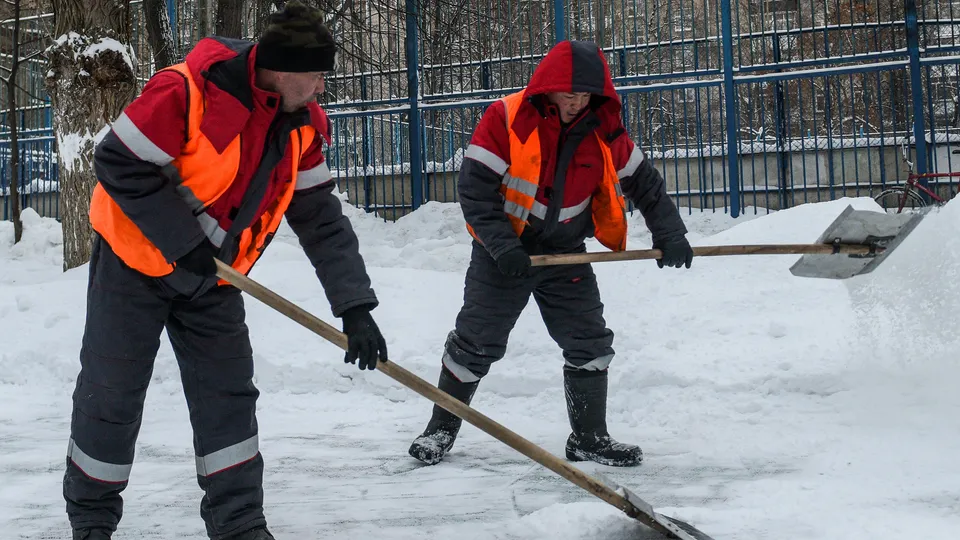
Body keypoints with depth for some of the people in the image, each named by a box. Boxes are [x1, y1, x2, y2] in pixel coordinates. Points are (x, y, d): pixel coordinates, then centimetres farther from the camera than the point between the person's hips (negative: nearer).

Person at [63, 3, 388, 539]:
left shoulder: (303, 123, -8)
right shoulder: (185, 92, -29)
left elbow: (321, 216, -4)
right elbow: (120, 165, -24)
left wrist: (355, 305, -11)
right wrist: (185, 240, -24)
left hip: (213, 275, 5)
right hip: (136, 259, -5)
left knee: (228, 393, 2)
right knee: (112, 394, 3)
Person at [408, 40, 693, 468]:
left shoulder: (604, 132, -5)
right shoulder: (505, 119, -18)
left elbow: (644, 182, 8)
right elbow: (475, 189, -20)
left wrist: (669, 234, 1)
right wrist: (503, 247, -26)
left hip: (565, 255, 4)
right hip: (503, 252, -4)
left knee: (590, 344, 1)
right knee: (475, 343, 0)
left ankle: (589, 438, 16)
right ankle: (442, 428, 19)